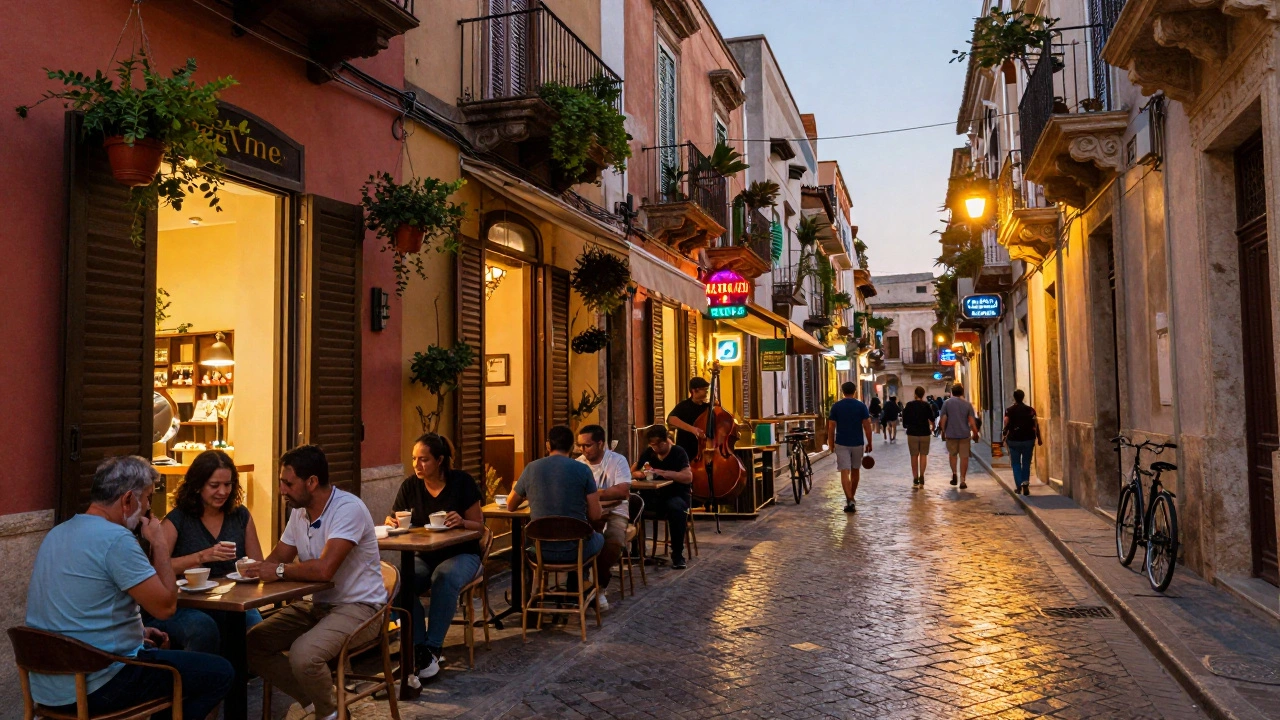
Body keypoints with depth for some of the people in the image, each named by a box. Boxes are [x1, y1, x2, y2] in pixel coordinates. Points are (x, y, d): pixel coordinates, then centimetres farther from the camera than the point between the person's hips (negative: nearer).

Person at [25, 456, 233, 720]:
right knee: (219, 673, -1)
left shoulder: (58, 533, 8)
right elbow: (165, 606, -19)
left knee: (166, 652, 30)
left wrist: (136, 631, 13)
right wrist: (160, 544, -9)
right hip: (93, 687, -10)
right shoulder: (116, 539, -21)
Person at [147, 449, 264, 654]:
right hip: (184, 605, -2)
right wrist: (202, 557, -21)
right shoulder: (178, 519, 3)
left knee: (257, 628, -30)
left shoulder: (241, 516, 12)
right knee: (204, 628, -36)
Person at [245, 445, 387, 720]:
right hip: (317, 604, 9)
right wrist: (256, 569, -12)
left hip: (357, 607, -9)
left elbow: (324, 569, -32)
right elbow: (278, 558, 9)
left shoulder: (348, 509, -23)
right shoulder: (299, 511, 5)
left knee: (303, 655, -30)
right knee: (251, 643, -1)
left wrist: (279, 571, -20)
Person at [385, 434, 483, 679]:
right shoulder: (410, 485, 0)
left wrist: (462, 522, -28)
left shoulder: (462, 482, -8)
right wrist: (392, 522, -20)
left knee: (445, 577, -36)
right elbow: (392, 519, 5)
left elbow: (479, 526, -5)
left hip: (461, 554, -3)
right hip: (424, 556, 3)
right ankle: (418, 648, -23)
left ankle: (432, 648, -28)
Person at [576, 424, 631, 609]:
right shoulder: (578, 463, 7)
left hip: (614, 513, -3)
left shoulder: (617, 460, -7)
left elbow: (623, 491, -21)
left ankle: (599, 587, -10)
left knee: (614, 542, -34)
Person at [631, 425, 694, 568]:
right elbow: (632, 473, 9)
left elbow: (688, 477, -22)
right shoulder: (648, 453, 8)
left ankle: (677, 554, -26)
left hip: (677, 495, -4)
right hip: (654, 496, 4)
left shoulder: (678, 452, -8)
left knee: (676, 508, -40)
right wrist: (643, 474, -15)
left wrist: (662, 473, -27)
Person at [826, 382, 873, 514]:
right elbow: (867, 426, -5)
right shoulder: (861, 406, -3)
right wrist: (869, 443, 5)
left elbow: (831, 427, -2)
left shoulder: (836, 406, -3)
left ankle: (849, 500, -19)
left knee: (844, 472, -5)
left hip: (841, 443, -1)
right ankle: (852, 498, 30)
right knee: (855, 471, 18)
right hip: (858, 443, 1)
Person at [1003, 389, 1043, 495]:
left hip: (1013, 440, -1)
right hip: (1028, 439, 1)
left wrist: (1004, 438, 1)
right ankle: (1025, 482, -6)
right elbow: (1036, 425, -2)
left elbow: (1006, 425, -8)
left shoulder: (1009, 410, -3)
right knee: (1026, 463, 10)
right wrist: (1039, 438, 5)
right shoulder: (1030, 410, 0)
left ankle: (1018, 486, 3)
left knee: (1016, 463, 8)